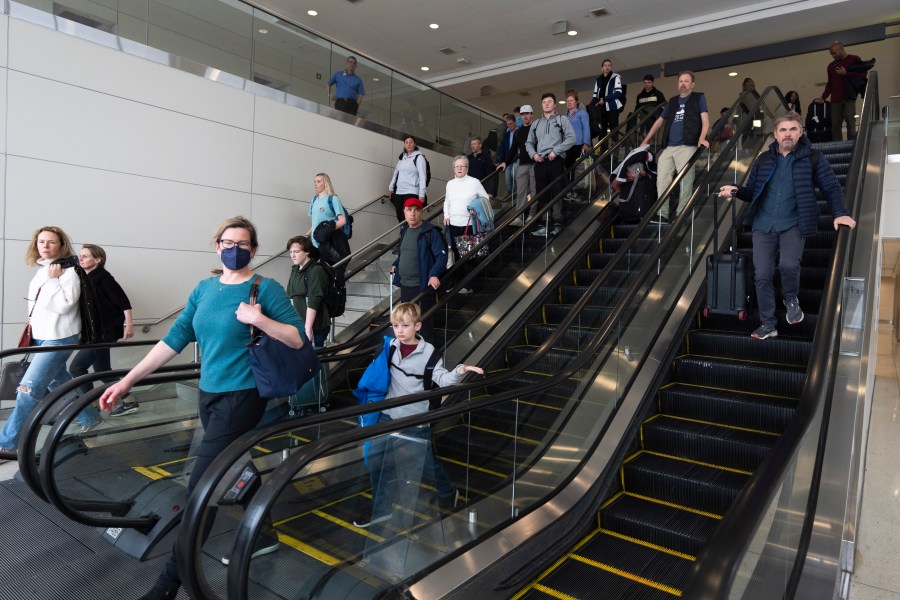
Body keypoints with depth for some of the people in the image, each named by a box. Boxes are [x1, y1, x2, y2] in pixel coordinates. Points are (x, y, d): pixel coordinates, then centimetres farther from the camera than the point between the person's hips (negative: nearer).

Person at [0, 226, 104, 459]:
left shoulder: (68, 271, -12)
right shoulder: (41, 271, 12)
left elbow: (63, 305, -22)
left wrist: (53, 280, -21)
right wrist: (32, 328, 23)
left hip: (59, 338, -9)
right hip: (42, 337, 9)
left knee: (29, 389, -10)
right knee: (59, 383, 16)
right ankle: (90, 418, 31)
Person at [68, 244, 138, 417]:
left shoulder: (103, 278, -14)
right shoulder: (83, 279, 8)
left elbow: (124, 302, -16)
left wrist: (129, 324, -16)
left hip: (105, 331, -9)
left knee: (76, 367, -7)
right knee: (102, 370, 13)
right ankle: (128, 402, 22)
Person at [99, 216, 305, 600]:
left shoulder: (266, 288, -9)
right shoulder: (204, 289, 8)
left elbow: (298, 339, -13)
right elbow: (175, 339, 6)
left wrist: (260, 319, -27)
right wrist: (126, 382, 2)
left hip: (242, 395, -6)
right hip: (209, 394, 7)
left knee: (200, 486, -6)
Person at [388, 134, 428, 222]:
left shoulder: (419, 157, -2)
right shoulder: (401, 157, 16)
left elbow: (422, 176, -9)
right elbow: (396, 172, 21)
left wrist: (422, 194, -16)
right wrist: (391, 187, 17)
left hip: (412, 192, -6)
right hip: (399, 192, 6)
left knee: (408, 218, -15)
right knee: (400, 218, 2)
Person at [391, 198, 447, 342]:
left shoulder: (430, 232, -13)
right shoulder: (404, 229, 9)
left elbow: (442, 256, -18)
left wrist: (434, 274, -31)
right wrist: (396, 264, 15)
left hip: (423, 286, -7)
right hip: (404, 284, 7)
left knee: (423, 322, 2)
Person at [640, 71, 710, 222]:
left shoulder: (699, 98, 11)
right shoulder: (672, 101, 24)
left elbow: (705, 120, 1)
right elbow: (659, 121, 28)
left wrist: (702, 138, -17)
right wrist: (645, 141, 23)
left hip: (687, 146, -4)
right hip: (668, 147, 4)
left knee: (685, 181, -10)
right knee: (661, 181, -8)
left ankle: (680, 214, -8)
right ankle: (662, 213, -6)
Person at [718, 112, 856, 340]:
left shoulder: (812, 158, 3)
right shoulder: (764, 160, 11)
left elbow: (831, 187, 2)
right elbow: (752, 193, 14)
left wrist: (839, 213, -13)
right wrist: (736, 190, -7)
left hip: (793, 224, -2)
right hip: (763, 225, 3)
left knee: (789, 265, -25)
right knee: (762, 275, -2)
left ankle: (791, 300, 10)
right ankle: (767, 324, 12)